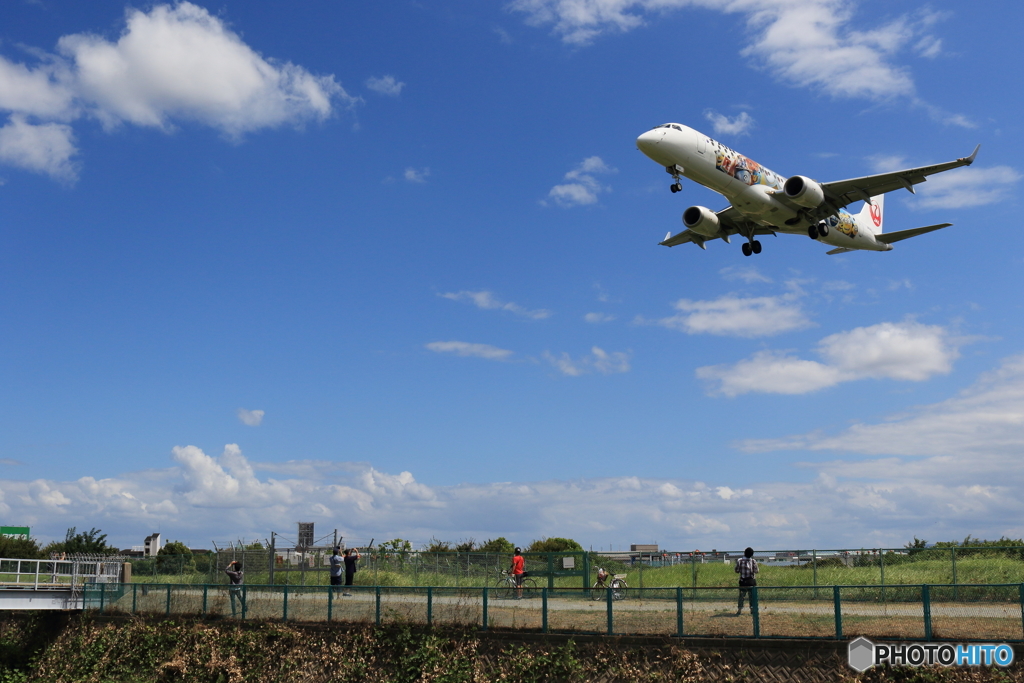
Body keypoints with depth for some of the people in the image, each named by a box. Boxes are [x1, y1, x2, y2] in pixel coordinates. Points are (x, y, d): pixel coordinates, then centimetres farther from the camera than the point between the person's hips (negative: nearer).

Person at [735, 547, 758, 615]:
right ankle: (753, 608, 11)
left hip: (742, 581, 1)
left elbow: (736, 570, -1)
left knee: (741, 595, 5)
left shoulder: (739, 561, -6)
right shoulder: (753, 561, -7)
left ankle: (739, 609, -2)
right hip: (751, 581, -1)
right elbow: (756, 571, -1)